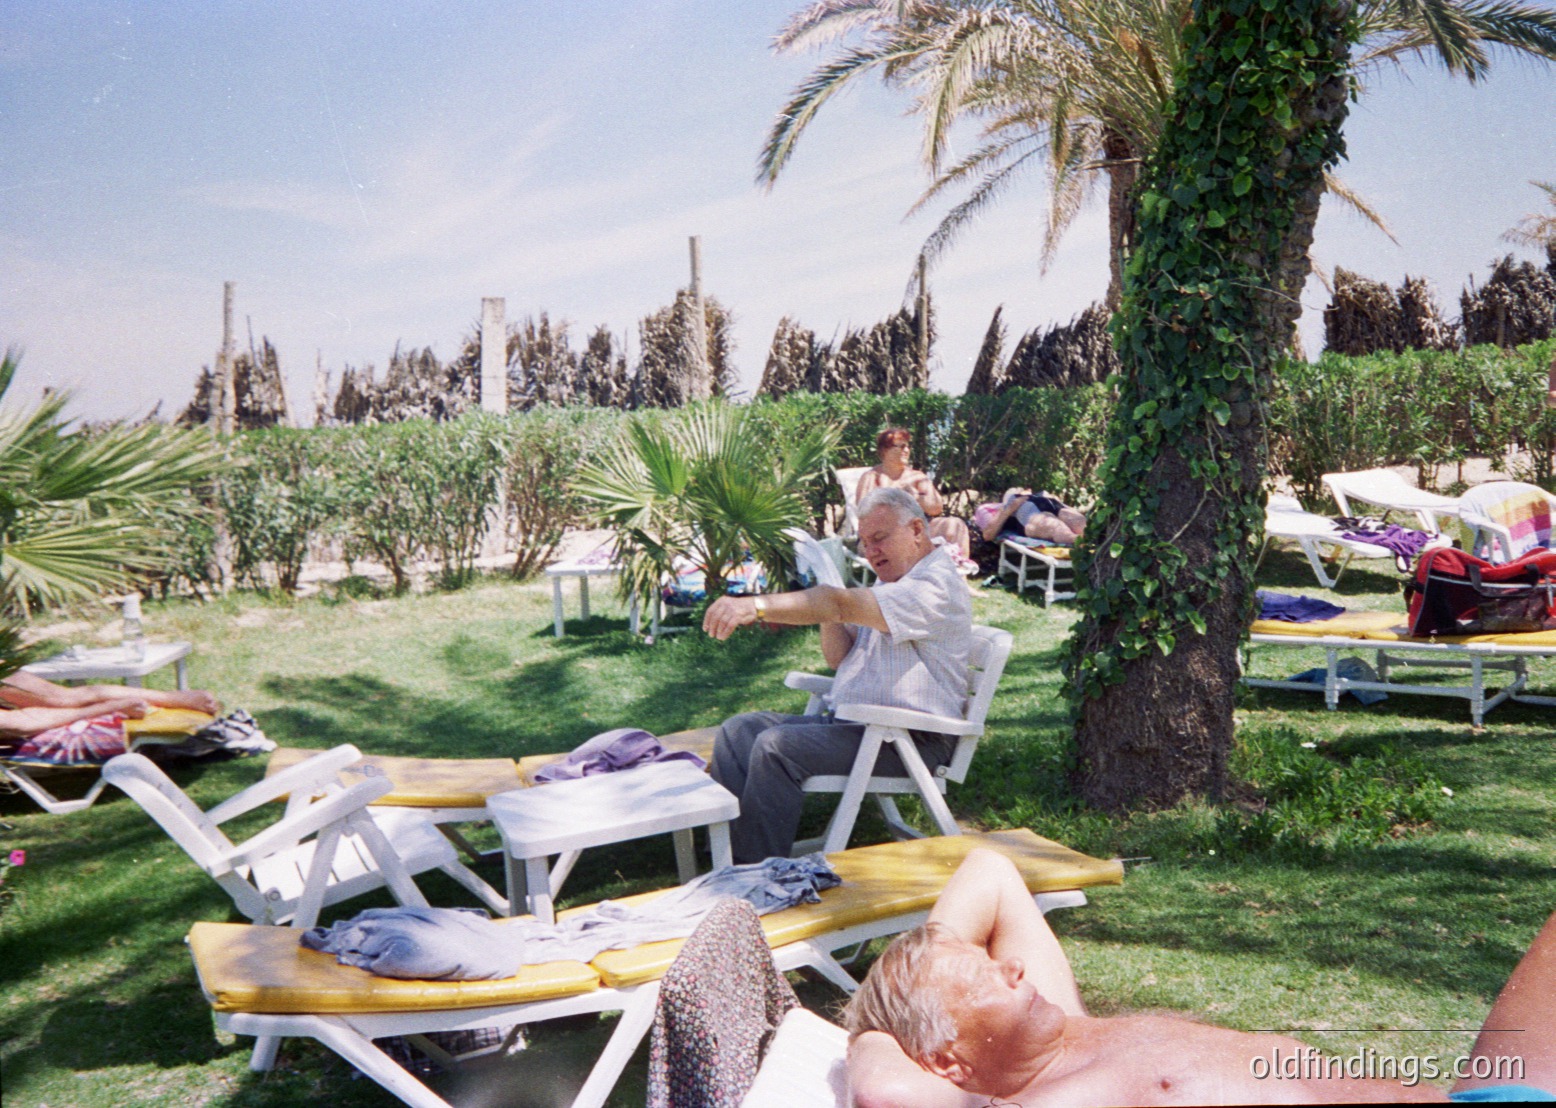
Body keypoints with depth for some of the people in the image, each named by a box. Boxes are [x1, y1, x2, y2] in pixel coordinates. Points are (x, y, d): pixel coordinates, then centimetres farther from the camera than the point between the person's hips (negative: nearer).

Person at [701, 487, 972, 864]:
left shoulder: (936, 586, -14)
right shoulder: (891, 585, 20)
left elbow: (840, 604, -29)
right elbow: (839, 658, 19)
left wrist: (756, 605, -39)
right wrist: (830, 615, -3)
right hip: (851, 722, 10)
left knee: (776, 746, -27)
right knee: (739, 731, 1)